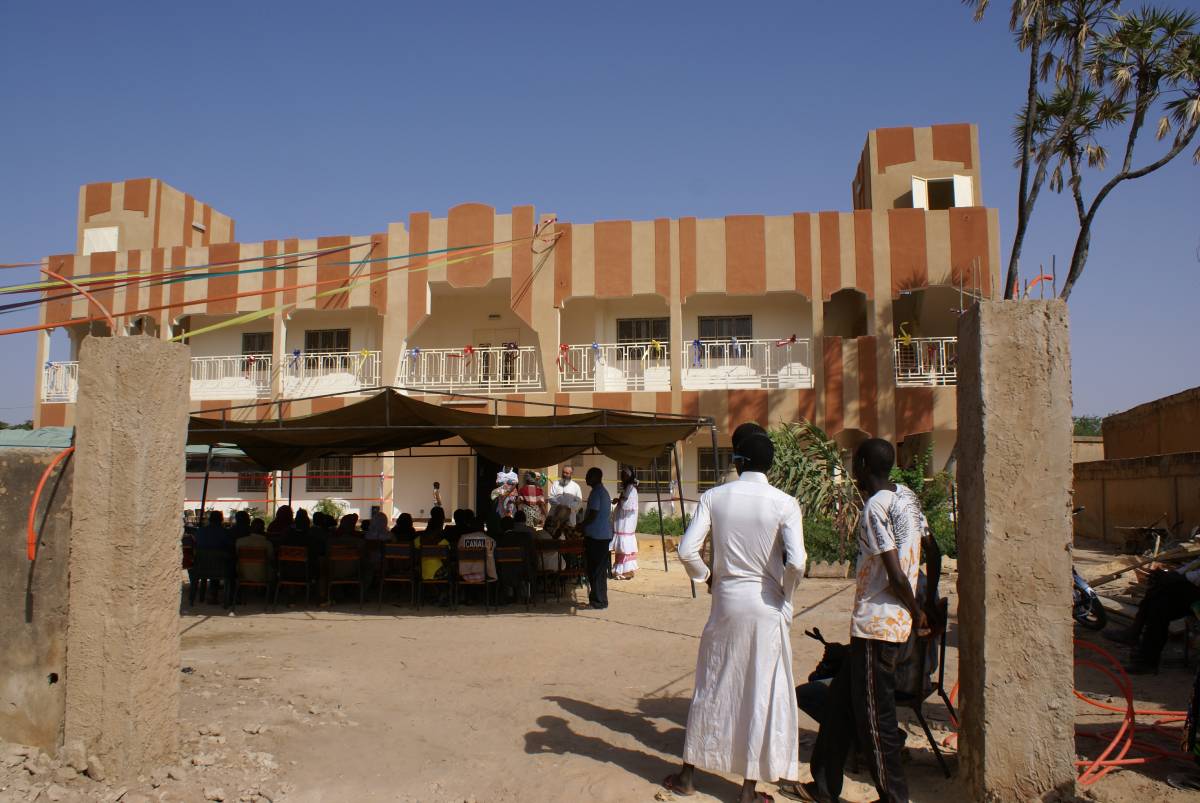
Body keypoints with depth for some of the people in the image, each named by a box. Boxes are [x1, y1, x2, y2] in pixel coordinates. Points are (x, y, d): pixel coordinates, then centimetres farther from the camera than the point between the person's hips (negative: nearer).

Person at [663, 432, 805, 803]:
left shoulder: (714, 497, -4)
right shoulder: (784, 503, -9)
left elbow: (687, 550, -8)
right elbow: (796, 562, -18)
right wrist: (785, 596, 1)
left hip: (726, 602, 2)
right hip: (767, 607, -2)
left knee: (711, 686, 16)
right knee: (763, 692, 9)